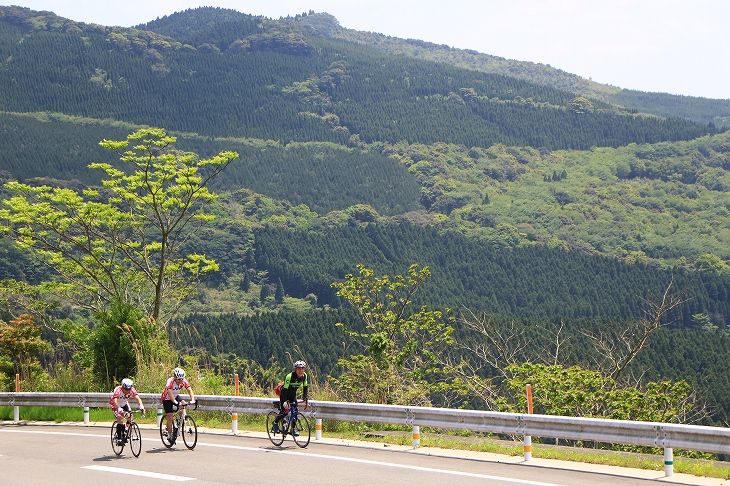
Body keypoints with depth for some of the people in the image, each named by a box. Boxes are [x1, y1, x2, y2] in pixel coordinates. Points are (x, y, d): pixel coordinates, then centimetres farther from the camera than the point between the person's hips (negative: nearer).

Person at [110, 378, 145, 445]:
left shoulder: (132, 390, -26)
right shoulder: (118, 390, -37)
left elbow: (138, 398, -37)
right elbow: (115, 401, -49)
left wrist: (141, 406, -56)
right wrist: (120, 410, -65)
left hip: (124, 404, 4)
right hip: (116, 405, -4)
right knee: (120, 418, -23)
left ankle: (124, 435, 7)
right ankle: (119, 439, -17)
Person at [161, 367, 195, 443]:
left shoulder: (184, 381, -20)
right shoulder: (170, 381, -33)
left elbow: (189, 389, -29)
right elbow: (170, 392, -45)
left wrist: (192, 400, -46)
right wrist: (175, 402, -59)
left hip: (176, 396, 5)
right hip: (167, 399, -5)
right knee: (170, 418, -8)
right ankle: (170, 436, 4)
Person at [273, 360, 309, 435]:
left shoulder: (304, 376, -15)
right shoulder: (290, 376, -31)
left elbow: (305, 387, -2)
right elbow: (285, 389, -30)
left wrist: (306, 399, -9)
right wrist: (285, 402, -34)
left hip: (293, 394, 5)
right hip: (284, 393, -5)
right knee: (284, 411, -14)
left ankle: (293, 429, 5)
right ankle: (275, 423, 11)